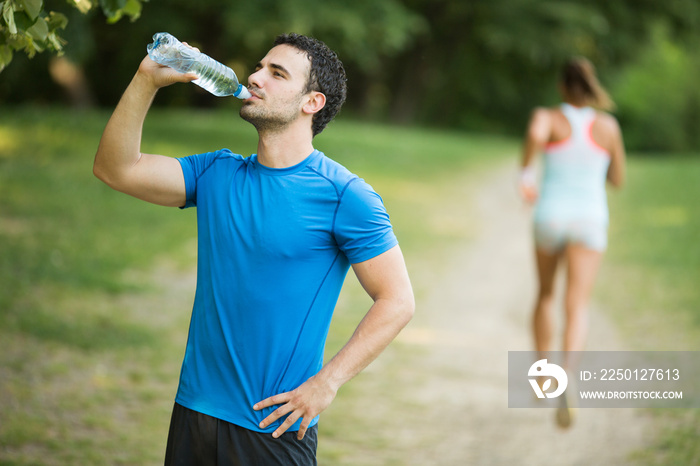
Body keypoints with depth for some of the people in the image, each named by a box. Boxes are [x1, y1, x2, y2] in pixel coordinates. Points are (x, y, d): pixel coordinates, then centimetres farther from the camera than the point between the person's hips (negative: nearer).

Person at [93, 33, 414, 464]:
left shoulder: (343, 195, -9)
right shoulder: (218, 174, 8)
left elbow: (397, 301, -10)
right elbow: (115, 168, 2)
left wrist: (326, 384, -15)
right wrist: (148, 80, -9)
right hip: (195, 409, 5)